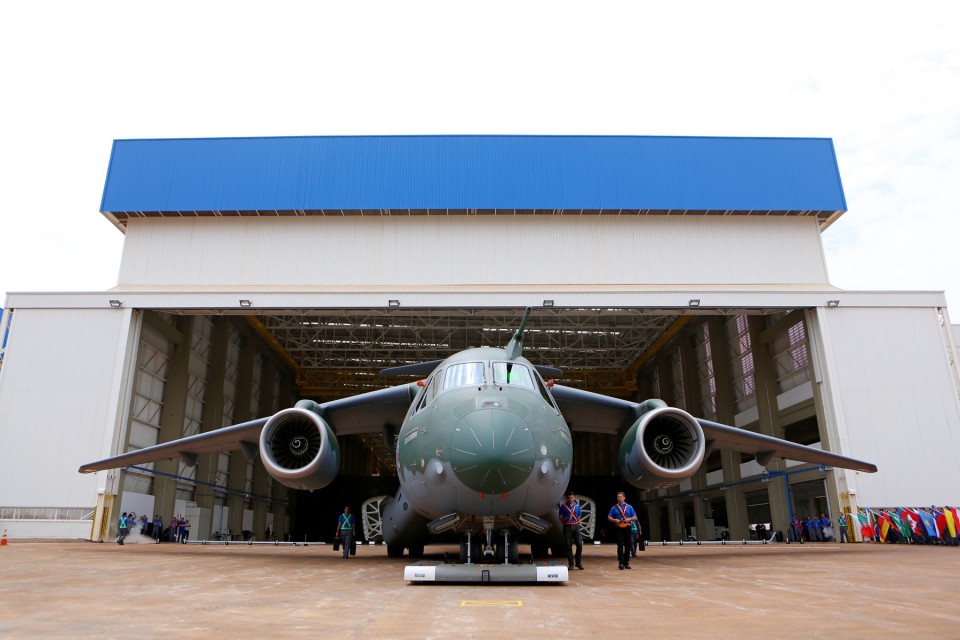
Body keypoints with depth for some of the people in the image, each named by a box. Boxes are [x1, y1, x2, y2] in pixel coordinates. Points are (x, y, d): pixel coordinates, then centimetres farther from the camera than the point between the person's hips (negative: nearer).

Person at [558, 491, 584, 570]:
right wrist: (566, 523, 2)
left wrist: (575, 523, 8)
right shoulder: (563, 506, -1)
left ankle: (578, 563, 10)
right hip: (567, 527, -2)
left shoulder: (577, 506, 8)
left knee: (579, 545, -4)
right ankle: (571, 564, 8)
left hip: (576, 526, 2)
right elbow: (561, 517, 3)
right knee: (569, 546, 1)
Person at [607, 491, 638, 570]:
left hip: (627, 528, 2)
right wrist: (615, 520, -12)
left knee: (627, 546, 4)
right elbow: (609, 517, 8)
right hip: (619, 528, -1)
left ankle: (626, 563, 14)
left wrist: (629, 519, -10)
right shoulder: (614, 508, 8)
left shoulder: (629, 507, 10)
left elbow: (635, 517, 10)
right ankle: (621, 563, -11)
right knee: (620, 546, -9)